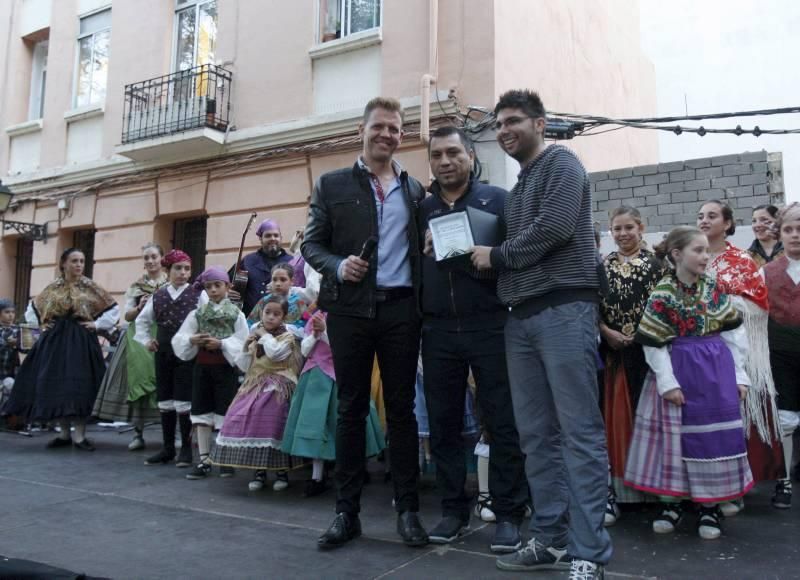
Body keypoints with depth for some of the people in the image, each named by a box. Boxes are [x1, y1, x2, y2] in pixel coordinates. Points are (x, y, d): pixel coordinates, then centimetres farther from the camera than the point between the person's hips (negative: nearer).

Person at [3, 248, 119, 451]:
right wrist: (43, 324, 12)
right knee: (54, 385, 4)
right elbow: (35, 307, 25)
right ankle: (64, 434, 16)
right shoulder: (53, 288, 8)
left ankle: (79, 436, -1)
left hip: (80, 341, -3)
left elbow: (114, 309, 2)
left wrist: (97, 324, -5)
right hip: (54, 341, 3)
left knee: (79, 385, -7)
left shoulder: (90, 287, 1)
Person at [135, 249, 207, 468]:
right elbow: (142, 320, 21)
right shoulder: (158, 296, 9)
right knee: (165, 400, 11)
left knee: (183, 400, -1)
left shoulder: (198, 294, -3)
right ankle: (168, 448, 22)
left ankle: (186, 449, 11)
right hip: (163, 352, 4)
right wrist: (146, 340, 10)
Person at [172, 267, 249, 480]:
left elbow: (242, 343, -9)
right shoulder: (197, 313, 6)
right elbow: (179, 339, 3)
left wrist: (221, 344, -19)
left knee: (225, 412, 2)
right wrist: (192, 340, -16)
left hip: (225, 367, -3)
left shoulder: (236, 314, -3)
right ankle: (204, 460, 14)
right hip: (202, 366, 4)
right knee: (201, 412, 6)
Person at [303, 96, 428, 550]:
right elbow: (312, 244, 5)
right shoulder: (332, 185, 7)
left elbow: (422, 246, 13)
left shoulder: (415, 189, 12)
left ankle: (408, 509, 16)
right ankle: (347, 511, 16)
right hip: (351, 309, -1)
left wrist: (423, 300, -2)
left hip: (401, 309, 1)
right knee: (351, 409, 6)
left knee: (402, 409, 6)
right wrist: (337, 267, -15)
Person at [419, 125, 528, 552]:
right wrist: (427, 248, -6)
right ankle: (454, 509, 23)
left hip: (489, 326, -3)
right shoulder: (422, 209, 13)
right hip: (438, 330, 4)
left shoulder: (497, 200, 3)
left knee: (501, 422, 1)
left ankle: (508, 514, 14)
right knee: (443, 423, 9)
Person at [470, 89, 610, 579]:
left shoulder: (560, 163, 1)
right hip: (522, 316, 8)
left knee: (579, 433, -6)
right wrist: (493, 261, 5)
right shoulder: (518, 185, 24)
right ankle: (551, 538, 18)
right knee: (536, 434, 8)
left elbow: (555, 227, -15)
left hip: (563, 309, -8)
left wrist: (496, 256, -4)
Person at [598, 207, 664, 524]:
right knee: (615, 416, 3)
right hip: (613, 349, 2)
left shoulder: (655, 262, 2)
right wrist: (607, 332, -7)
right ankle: (613, 489, 8)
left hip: (648, 348, -2)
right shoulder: (603, 265, 8)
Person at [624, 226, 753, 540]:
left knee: (715, 435, 6)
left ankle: (709, 505, 20)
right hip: (680, 370, -3)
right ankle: (673, 501, 20)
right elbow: (653, 343, -10)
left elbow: (733, 331, 6)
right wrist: (667, 381, -12)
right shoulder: (662, 293, -10)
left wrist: (738, 373, 3)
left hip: (717, 369, 4)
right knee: (676, 435, 5)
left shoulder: (712, 286, 2)